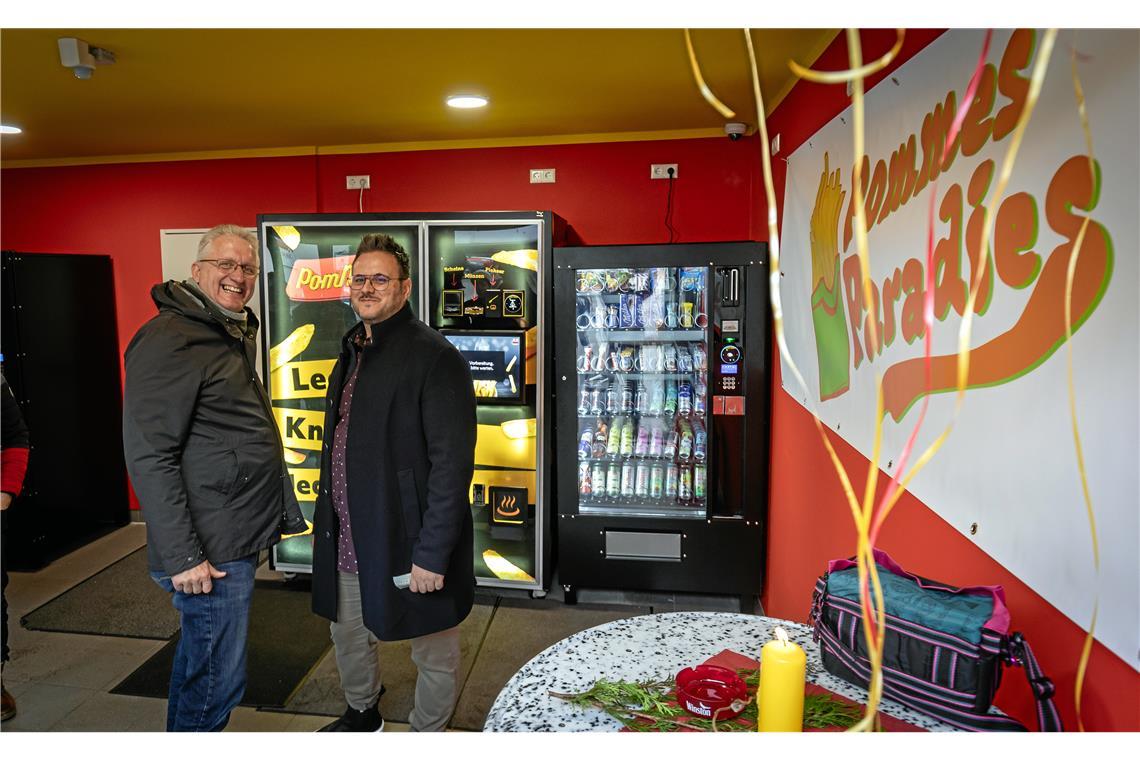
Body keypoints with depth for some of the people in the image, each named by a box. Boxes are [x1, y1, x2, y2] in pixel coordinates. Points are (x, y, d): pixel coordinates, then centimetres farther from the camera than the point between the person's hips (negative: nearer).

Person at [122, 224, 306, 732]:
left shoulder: (233, 335, 14)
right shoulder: (170, 339, -17)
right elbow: (149, 456, -22)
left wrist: (279, 513, 18)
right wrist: (182, 557, -23)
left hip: (236, 537, 10)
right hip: (210, 552, -10)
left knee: (200, 661, 24)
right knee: (217, 679, 3)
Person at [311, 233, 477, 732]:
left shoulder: (434, 357, -17)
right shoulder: (352, 352, 10)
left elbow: (453, 463, -21)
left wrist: (432, 554, -22)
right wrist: (327, 520, 15)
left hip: (408, 541, -8)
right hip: (346, 541, 8)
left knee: (433, 652, 12)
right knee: (349, 635, 26)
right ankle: (362, 714, 52)